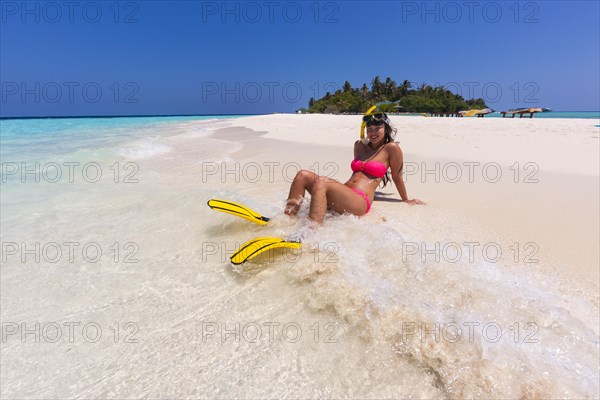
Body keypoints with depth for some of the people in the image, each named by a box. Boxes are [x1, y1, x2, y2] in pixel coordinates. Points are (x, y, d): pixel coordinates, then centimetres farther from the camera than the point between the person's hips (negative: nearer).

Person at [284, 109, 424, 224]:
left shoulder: (392, 148, 6)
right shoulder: (359, 146, 24)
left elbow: (397, 177, 14)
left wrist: (406, 200, 23)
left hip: (360, 202, -7)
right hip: (343, 195, 7)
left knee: (320, 183, -33)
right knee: (303, 175, -12)